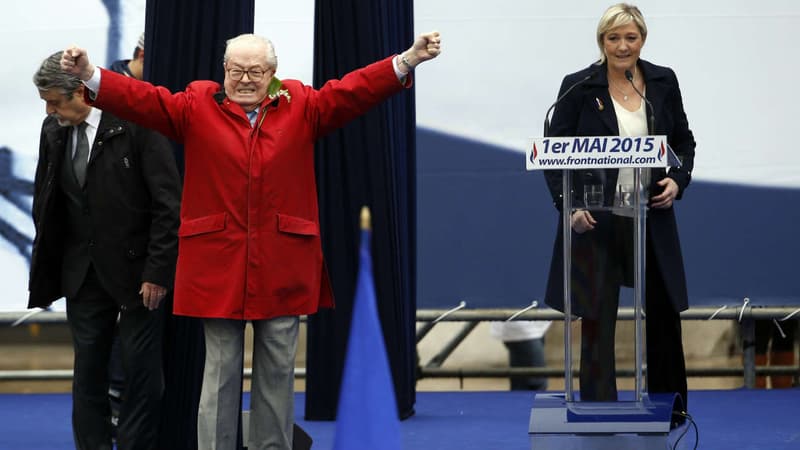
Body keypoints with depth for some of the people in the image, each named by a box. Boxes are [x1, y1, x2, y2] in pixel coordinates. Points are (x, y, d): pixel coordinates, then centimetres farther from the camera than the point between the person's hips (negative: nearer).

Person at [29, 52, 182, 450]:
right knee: (88, 371, 8)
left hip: (135, 268, -5)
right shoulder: (53, 129, 3)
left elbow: (168, 204, -13)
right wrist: (45, 268, 6)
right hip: (82, 271, 5)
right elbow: (44, 204, 13)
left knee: (142, 372, 3)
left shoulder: (136, 123, -14)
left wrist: (157, 271, -14)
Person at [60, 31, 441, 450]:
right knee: (220, 373, 5)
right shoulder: (197, 106, 4)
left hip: (283, 269, 1)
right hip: (218, 266, -1)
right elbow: (144, 99, -6)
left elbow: (352, 91, -2)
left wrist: (406, 61, -14)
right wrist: (90, 75, -20)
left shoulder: (301, 106, 6)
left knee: (278, 374, 9)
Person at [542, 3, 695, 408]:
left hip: (651, 220, 3)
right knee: (597, 321, 2)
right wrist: (567, 205, -15)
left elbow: (684, 141, 13)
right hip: (596, 222, -3)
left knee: (663, 314, 12)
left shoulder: (663, 82, 3)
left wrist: (678, 180, -6)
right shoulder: (578, 87, -6)